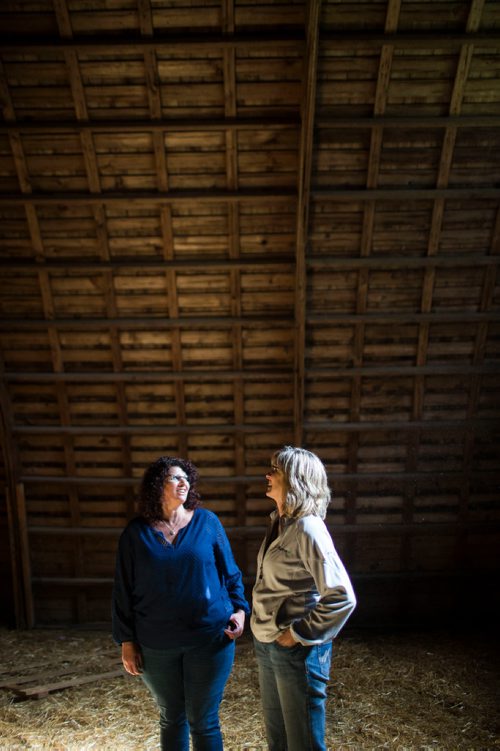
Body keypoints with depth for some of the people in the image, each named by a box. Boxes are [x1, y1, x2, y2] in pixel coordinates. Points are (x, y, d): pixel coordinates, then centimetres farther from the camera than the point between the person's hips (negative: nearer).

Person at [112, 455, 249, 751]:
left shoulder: (207, 521, -4)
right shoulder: (136, 533, -3)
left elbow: (230, 573, 4)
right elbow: (123, 591, 2)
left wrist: (240, 609, -8)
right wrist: (126, 642, 1)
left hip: (210, 639, -1)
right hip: (156, 646, 1)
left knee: (203, 721, 8)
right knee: (171, 718, 18)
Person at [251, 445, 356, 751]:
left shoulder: (307, 528, -22)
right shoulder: (280, 522, 3)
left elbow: (342, 597, -25)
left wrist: (300, 634, -18)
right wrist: (265, 635, 9)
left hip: (297, 650, -8)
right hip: (267, 644, 8)